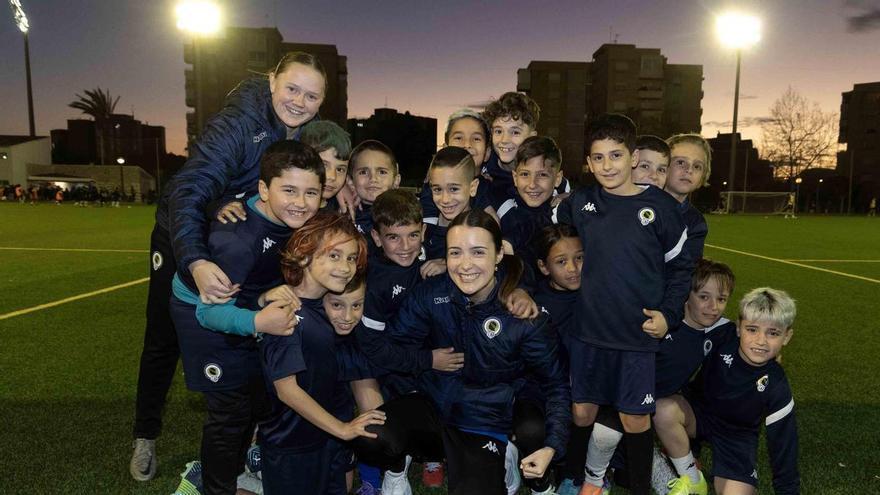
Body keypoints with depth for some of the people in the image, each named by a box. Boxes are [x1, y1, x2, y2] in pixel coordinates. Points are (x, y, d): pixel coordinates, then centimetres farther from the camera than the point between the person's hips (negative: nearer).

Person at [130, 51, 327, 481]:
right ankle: (145, 437, 29)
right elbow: (189, 190, -41)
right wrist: (196, 262, -56)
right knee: (164, 340, 9)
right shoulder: (238, 123, -32)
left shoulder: (310, 132, -13)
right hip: (183, 239, -4)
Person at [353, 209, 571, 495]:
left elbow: (555, 383, -4)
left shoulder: (524, 316, -16)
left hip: (483, 432, -1)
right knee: (369, 438, -28)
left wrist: (552, 447, -12)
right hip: (430, 409, 1)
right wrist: (430, 360, -14)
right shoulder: (432, 294, -11)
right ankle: (397, 468, 9)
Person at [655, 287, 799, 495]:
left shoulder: (777, 389, -20)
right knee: (664, 410, -33)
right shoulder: (722, 340, -23)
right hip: (699, 410, 1)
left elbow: (783, 441, -9)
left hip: (736, 437, -1)